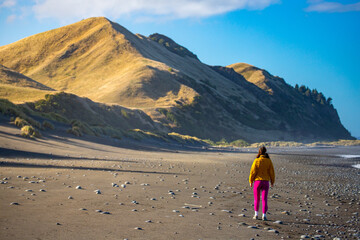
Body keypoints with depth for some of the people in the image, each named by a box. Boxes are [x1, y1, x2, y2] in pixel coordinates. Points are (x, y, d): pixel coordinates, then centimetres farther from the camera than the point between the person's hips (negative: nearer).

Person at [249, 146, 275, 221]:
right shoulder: (269, 161, -3)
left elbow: (253, 171, -8)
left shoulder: (256, 160, -9)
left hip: (257, 181, -1)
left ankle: (256, 214, 16)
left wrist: (251, 181, 1)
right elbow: (271, 172, 0)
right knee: (264, 199, 2)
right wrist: (272, 181, 11)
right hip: (266, 181, 1)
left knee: (256, 198, 13)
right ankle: (264, 215, -4)